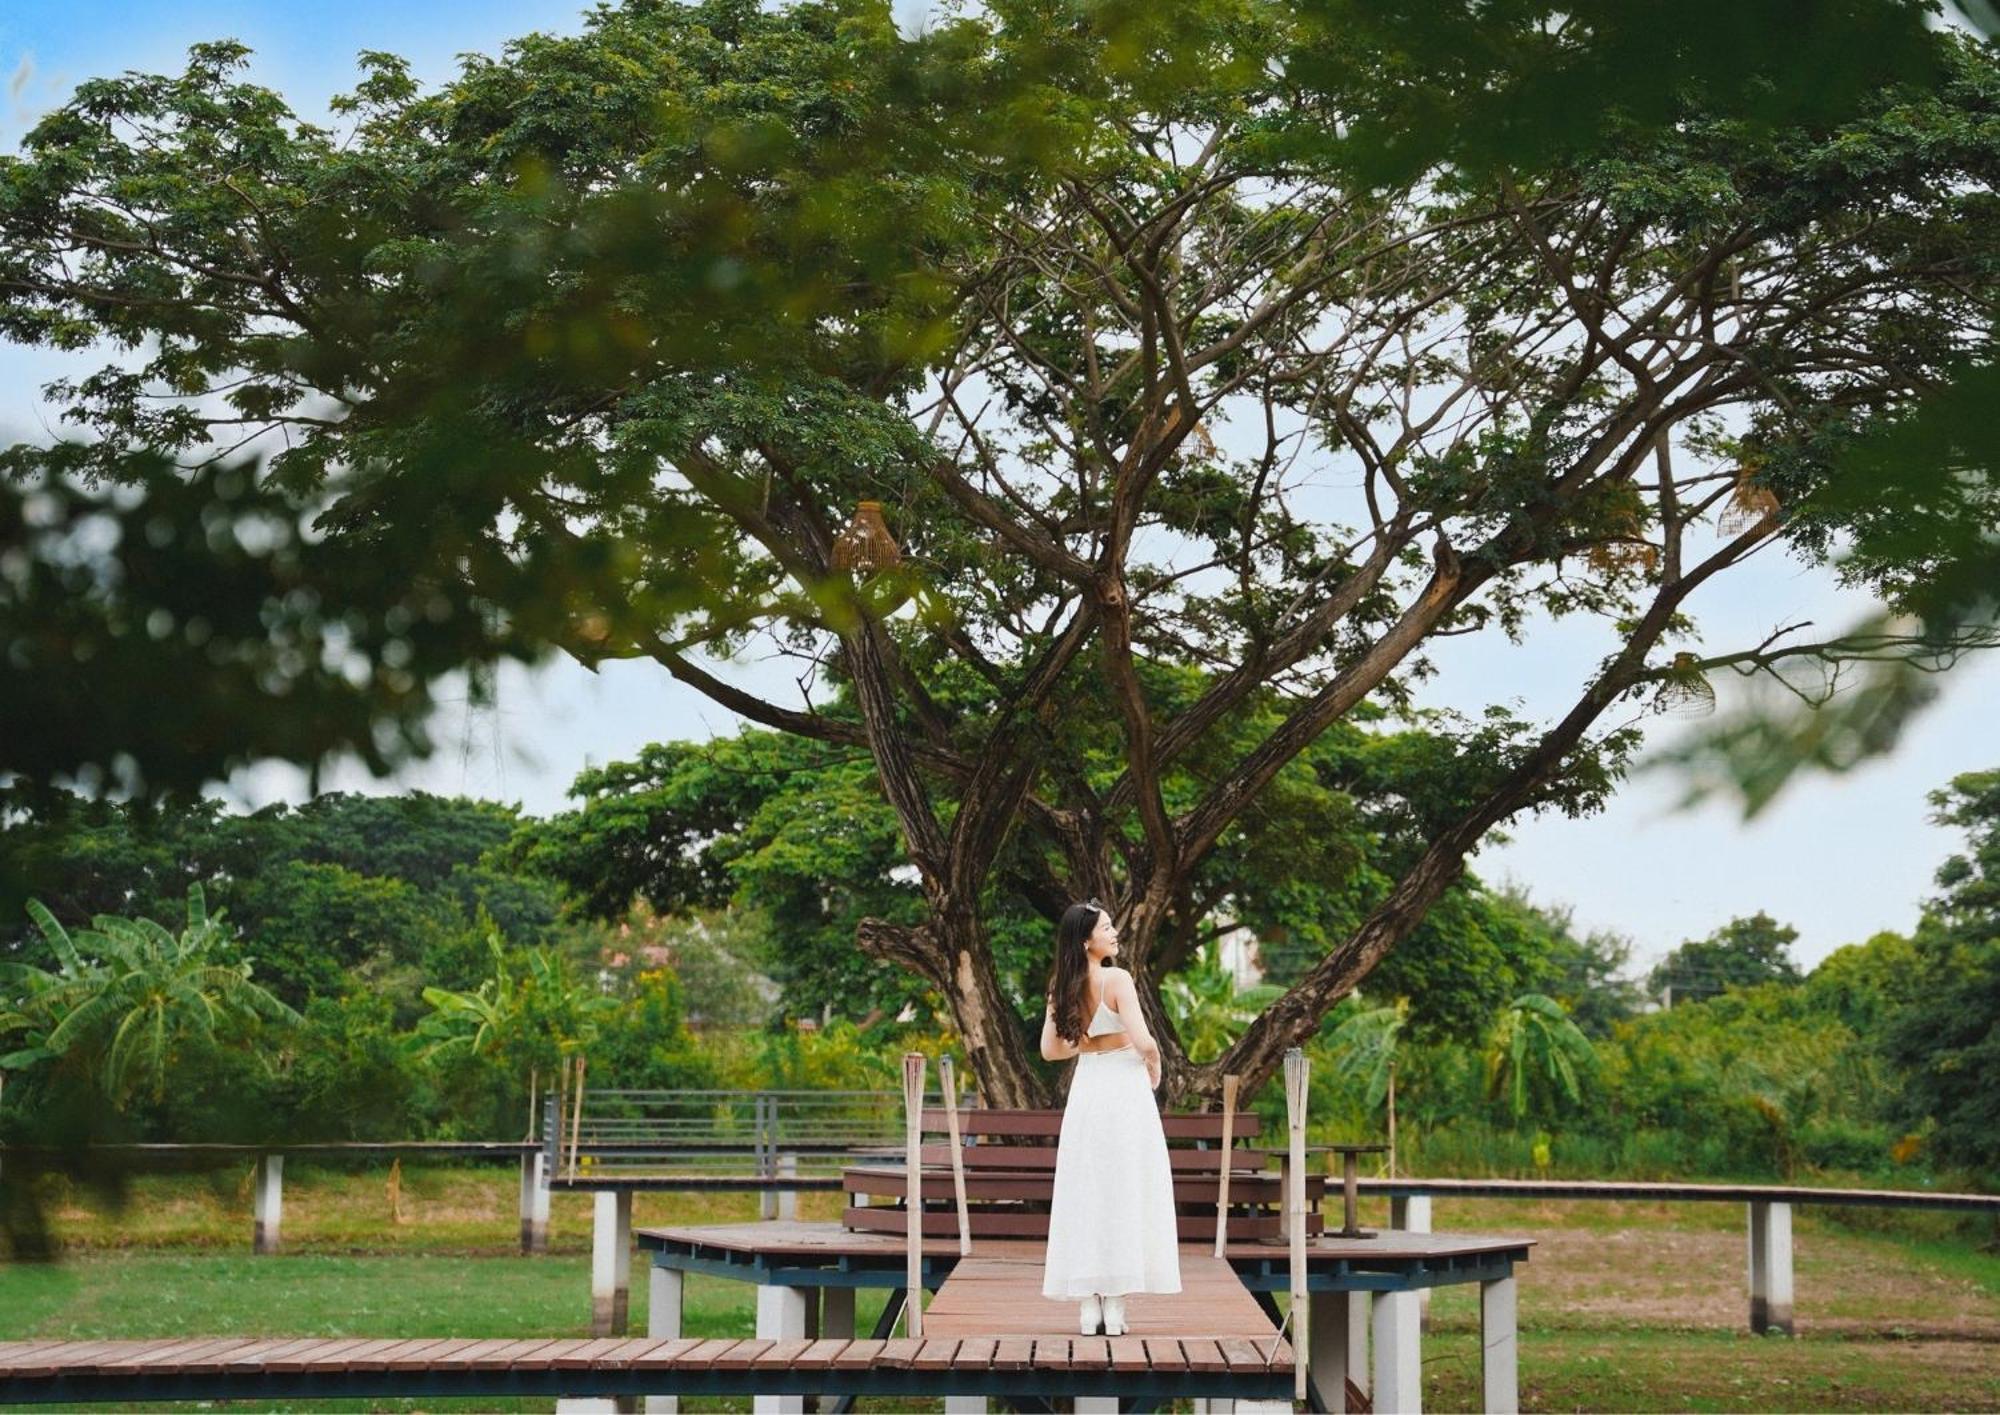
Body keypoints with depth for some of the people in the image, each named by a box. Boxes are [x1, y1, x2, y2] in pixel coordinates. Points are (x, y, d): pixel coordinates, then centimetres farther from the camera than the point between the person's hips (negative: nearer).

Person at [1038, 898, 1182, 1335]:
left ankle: (1088, 1307, 7)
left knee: (1085, 1196, 8)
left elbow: (1050, 1050, 10)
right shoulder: (1117, 979, -14)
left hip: (1085, 1091, 5)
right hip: (1124, 1089, -5)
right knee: (1124, 1195, 1)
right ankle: (1114, 1307, 0)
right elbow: (1143, 1042, -19)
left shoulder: (1063, 988, 4)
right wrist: (1154, 1070, 1)